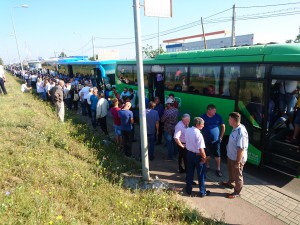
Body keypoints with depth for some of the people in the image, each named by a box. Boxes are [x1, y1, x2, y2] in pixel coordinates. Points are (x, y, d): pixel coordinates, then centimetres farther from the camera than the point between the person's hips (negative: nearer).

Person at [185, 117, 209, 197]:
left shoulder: (187, 130, -6)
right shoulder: (198, 134, -27)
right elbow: (201, 149, -27)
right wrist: (204, 157, -13)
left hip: (189, 153, 6)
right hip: (197, 155, -6)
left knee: (190, 172, 20)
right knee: (201, 174, 13)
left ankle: (188, 189, 34)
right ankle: (202, 192, 27)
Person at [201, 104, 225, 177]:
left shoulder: (218, 116, -9)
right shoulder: (202, 117, -12)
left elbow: (223, 126, 3)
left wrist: (221, 137, 4)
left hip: (216, 140, 0)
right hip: (206, 140, 0)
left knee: (217, 155, 7)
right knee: (207, 154, 16)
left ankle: (218, 169, 21)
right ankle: (207, 166, 36)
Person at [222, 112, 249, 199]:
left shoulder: (241, 132, -34)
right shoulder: (235, 128, -4)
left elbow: (241, 149, -30)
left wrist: (238, 162, -23)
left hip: (237, 159, -9)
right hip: (231, 156, 9)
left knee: (237, 176, 13)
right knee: (231, 171, 30)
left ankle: (237, 192, 33)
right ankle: (230, 183, 55)